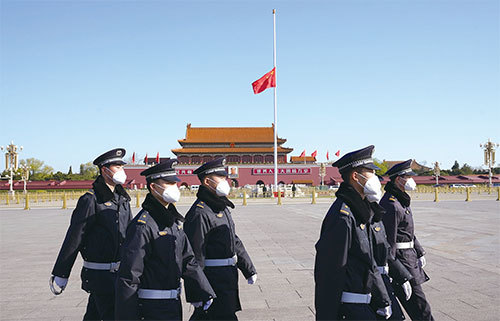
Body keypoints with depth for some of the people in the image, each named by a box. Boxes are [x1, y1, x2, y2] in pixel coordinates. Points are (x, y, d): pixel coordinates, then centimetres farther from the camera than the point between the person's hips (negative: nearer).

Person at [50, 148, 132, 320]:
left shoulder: (123, 200, 12)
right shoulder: (90, 200, -12)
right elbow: (74, 238, -12)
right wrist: (60, 274, -11)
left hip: (119, 272, 7)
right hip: (99, 273, -7)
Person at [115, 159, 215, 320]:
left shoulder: (174, 220, 10)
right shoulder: (143, 225, -19)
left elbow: (187, 260, 14)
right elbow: (128, 276, -20)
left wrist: (204, 293, 9)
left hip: (174, 303, 9)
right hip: (153, 308, -9)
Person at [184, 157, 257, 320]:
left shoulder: (222, 207, 14)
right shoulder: (199, 213, -18)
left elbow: (235, 242, 21)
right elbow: (195, 254, -21)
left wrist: (249, 270, 20)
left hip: (227, 278, 9)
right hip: (213, 280, -9)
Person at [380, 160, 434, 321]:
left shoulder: (401, 201, 13)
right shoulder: (391, 205, -20)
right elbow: (388, 240, -21)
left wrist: (419, 252, 21)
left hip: (409, 256, 10)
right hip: (400, 259, -10)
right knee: (418, 304, -3)